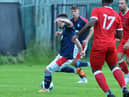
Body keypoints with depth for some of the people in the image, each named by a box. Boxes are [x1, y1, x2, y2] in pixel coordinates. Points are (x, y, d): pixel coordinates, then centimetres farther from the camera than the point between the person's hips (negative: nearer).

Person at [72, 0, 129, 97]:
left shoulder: (97, 11, -3)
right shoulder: (116, 16, 9)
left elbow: (90, 24, -18)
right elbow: (119, 35, 11)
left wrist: (77, 35, -11)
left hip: (99, 45, -4)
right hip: (111, 44, 4)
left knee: (96, 70, 7)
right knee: (114, 66, 23)